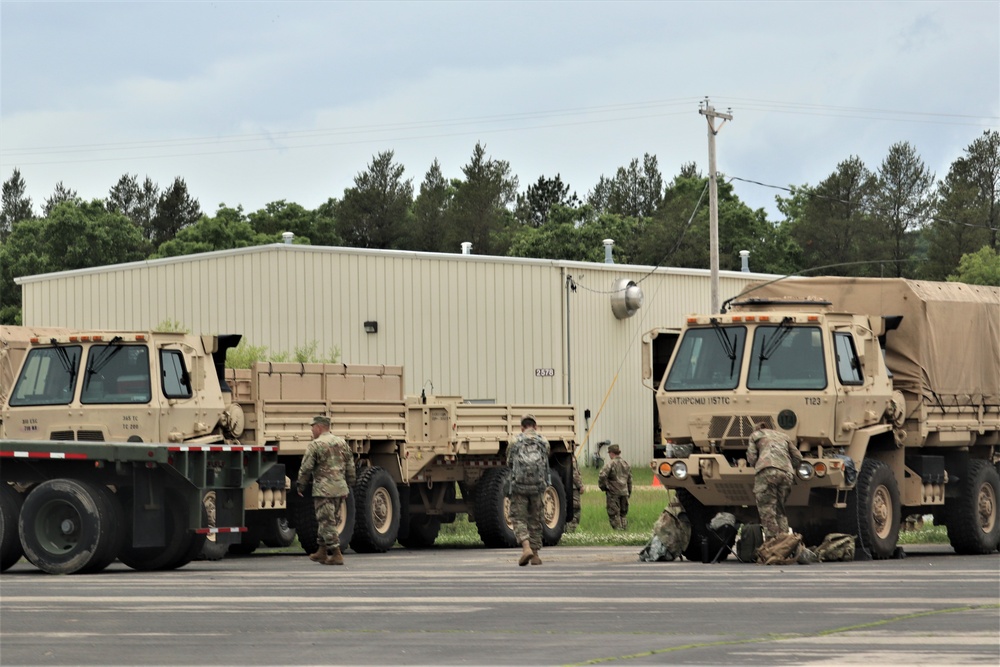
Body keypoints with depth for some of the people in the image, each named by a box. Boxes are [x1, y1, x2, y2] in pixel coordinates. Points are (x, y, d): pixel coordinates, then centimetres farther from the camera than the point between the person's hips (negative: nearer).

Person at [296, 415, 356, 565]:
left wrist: (301, 486, 4)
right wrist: (348, 486, 23)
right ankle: (322, 552, 23)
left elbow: (306, 468, -9)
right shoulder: (342, 443, 12)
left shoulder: (315, 445, -9)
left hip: (324, 489, -7)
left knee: (327, 522, -3)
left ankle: (336, 555, -8)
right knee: (329, 522, 16)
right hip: (340, 488, 7)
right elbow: (350, 468, 16)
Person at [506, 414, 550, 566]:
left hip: (519, 486, -2)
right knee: (535, 520, 13)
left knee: (519, 519, 3)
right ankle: (535, 554, 13)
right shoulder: (543, 442, 6)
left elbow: (509, 462, 12)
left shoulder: (515, 442, 1)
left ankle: (526, 548, -19)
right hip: (537, 486, 2)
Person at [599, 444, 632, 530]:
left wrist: (603, 487, -5)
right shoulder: (626, 464, 10)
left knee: (614, 513, -1)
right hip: (624, 492, 6)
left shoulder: (611, 464, -11)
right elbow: (629, 479, 16)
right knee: (623, 513, 14)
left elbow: (602, 475, -21)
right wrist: (629, 492, 24)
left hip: (613, 492, -6)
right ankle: (624, 528, 14)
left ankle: (617, 529, -4)